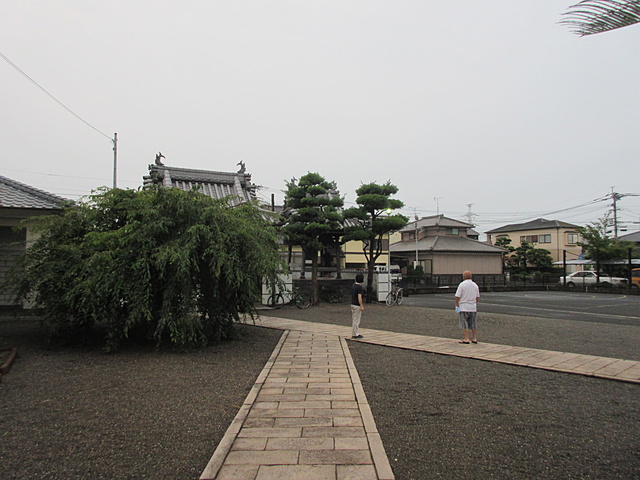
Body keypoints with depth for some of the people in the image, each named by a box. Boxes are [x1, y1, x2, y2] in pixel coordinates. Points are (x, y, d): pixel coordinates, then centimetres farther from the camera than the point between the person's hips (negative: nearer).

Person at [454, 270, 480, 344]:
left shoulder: (462, 284, -10)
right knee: (473, 324, 11)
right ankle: (474, 339, 15)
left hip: (464, 307, -5)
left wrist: (456, 305, -5)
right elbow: (478, 298, 10)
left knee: (464, 324, -1)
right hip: (473, 307, 5)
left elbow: (457, 296, -13)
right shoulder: (475, 285, 7)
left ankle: (466, 339, -4)